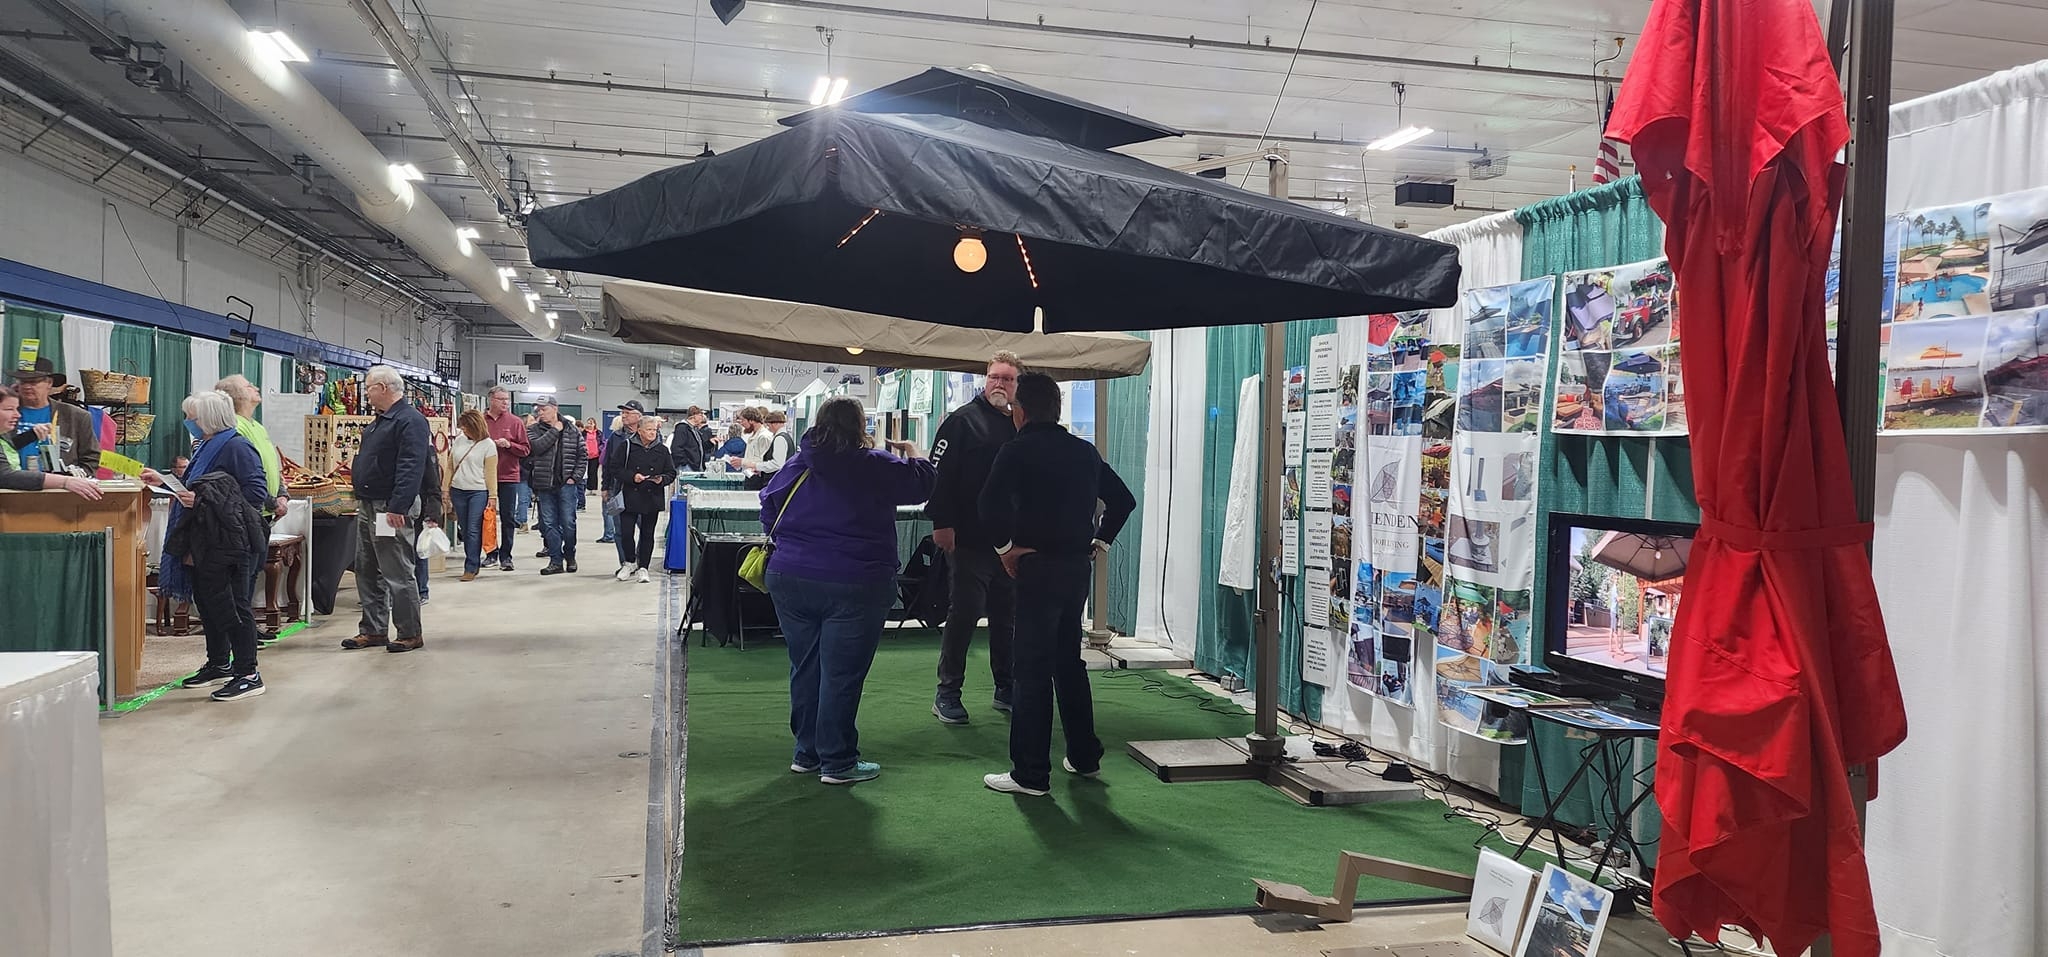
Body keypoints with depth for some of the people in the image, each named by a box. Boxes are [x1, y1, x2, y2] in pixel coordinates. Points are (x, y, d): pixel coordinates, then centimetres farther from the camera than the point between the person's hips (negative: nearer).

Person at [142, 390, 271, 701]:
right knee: (206, 602, 17)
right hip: (206, 543, 10)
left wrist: (203, 500, -22)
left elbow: (257, 493, -21)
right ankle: (219, 664, 31)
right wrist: (165, 481, 17)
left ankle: (248, 675, -2)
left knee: (234, 606, -7)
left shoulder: (237, 448, -14)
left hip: (233, 544, -10)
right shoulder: (205, 447, 17)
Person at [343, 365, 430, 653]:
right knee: (367, 572, 14)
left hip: (391, 509, -11)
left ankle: (411, 634, 4)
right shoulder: (380, 420, 17)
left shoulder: (410, 421, -16)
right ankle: (374, 630, 23)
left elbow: (411, 468, -24)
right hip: (367, 508, 11)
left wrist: (397, 507, -28)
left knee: (398, 574, -5)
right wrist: (361, 499, 21)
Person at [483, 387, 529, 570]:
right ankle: (491, 553, 20)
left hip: (508, 477, -1)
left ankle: (505, 556, 7)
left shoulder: (515, 422, 3)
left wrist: (509, 445, -14)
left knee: (508, 518, 1)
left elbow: (525, 449, 1)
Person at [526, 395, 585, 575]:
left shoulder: (572, 430, 4)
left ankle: (570, 557, 18)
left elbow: (582, 455, 6)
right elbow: (537, 446, -15)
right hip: (544, 484, 1)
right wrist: (555, 430, -10)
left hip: (567, 484, -1)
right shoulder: (534, 430, 5)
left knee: (568, 523, 2)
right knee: (549, 524, 4)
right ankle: (556, 560, 10)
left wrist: (575, 476, -4)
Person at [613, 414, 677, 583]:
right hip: (630, 497, -2)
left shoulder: (662, 450, 7)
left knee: (647, 534, 5)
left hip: (653, 498, 2)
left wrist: (662, 479, -10)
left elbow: (671, 473, 10)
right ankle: (629, 563, 18)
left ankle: (643, 568, 13)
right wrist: (632, 476, -15)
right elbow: (615, 467, -1)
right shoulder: (627, 446, 0)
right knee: (626, 532, -4)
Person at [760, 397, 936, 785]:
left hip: (789, 580, 5)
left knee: (805, 667, 16)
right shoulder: (877, 466, -8)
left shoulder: (795, 466, 6)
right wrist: (911, 455, 21)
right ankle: (837, 763, 9)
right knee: (842, 674, 2)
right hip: (853, 586, -5)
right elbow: (924, 481, 1)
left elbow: (769, 516, 13)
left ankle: (806, 753, 26)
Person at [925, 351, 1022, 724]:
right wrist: (942, 523, -16)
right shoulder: (963, 420, -4)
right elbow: (939, 472, -10)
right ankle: (947, 693, 7)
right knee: (964, 615, -4)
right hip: (969, 540, -5)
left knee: (1007, 617, 12)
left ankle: (1006, 689, 23)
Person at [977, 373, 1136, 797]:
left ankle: (1031, 774, 1)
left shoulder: (1019, 451, -9)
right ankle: (1084, 756, 28)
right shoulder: (1085, 451, 11)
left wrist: (1007, 546, -10)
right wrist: (1098, 542, 17)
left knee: (1032, 670, -2)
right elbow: (1123, 500, 17)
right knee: (1069, 660, 20)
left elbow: (991, 503, -24)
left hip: (1039, 566, -7)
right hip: (1079, 566, 7)